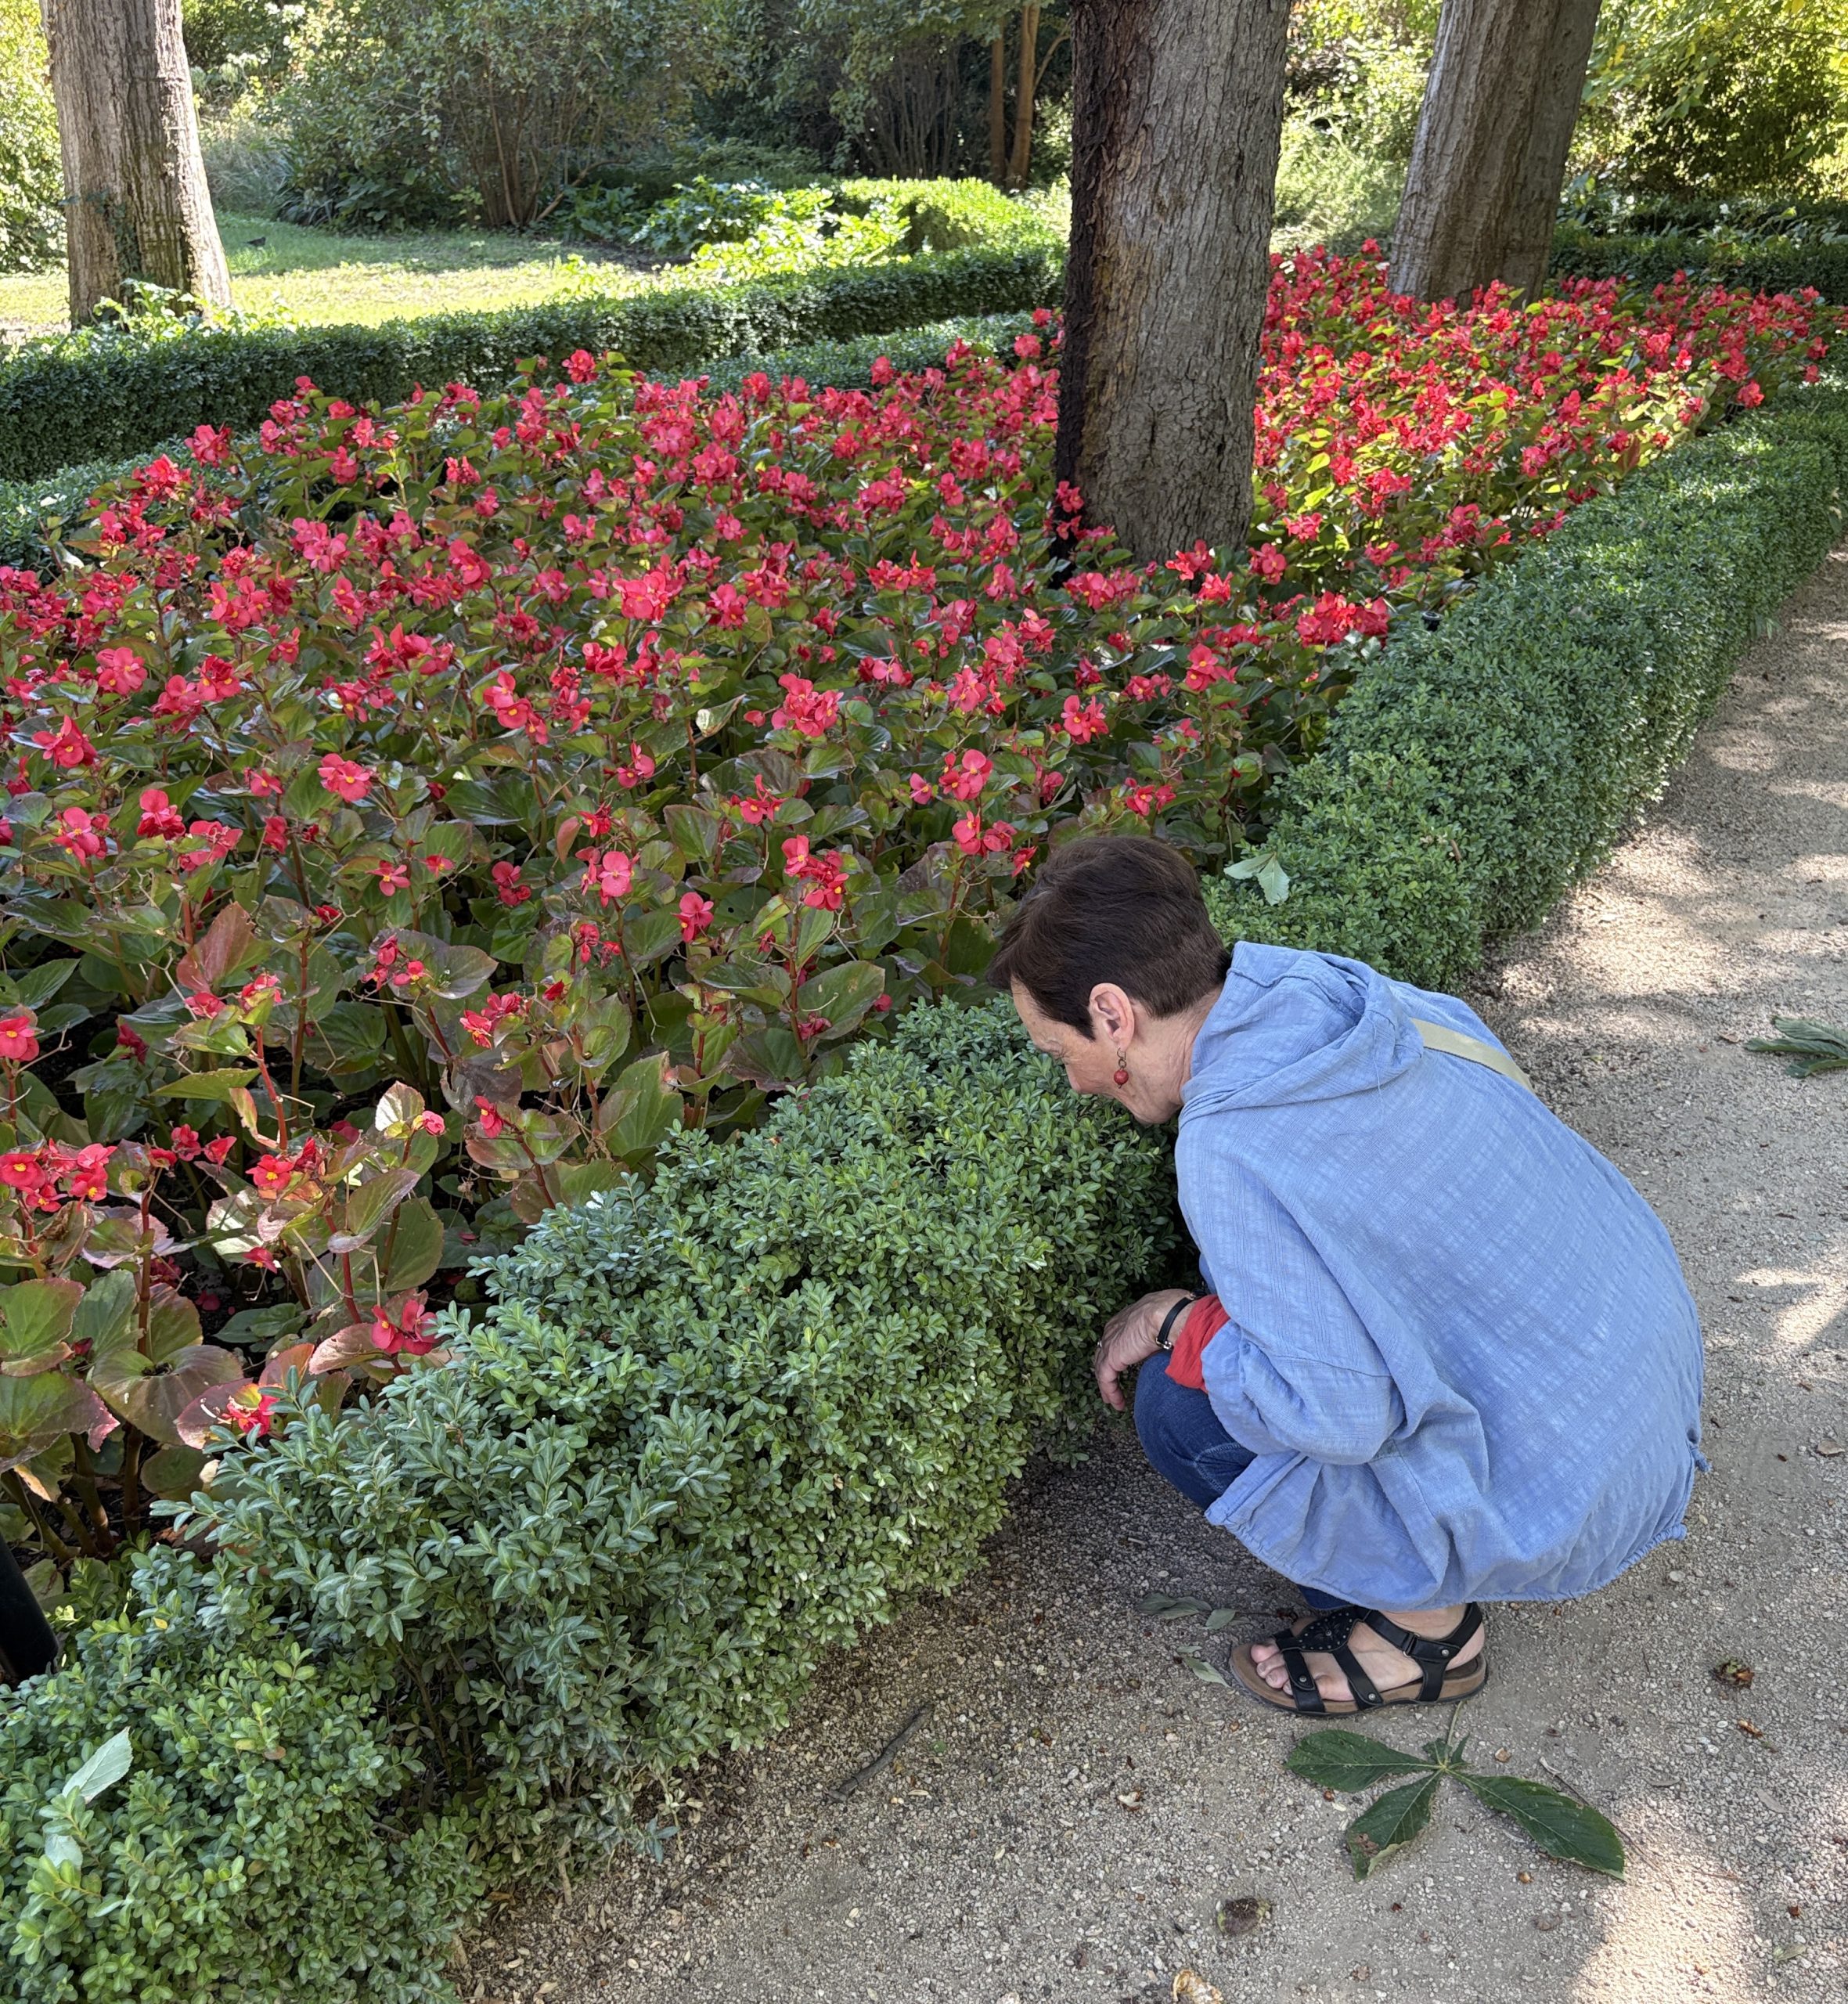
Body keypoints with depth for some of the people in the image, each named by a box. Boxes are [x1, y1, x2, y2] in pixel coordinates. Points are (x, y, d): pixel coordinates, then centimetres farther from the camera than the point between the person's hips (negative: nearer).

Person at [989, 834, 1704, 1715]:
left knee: (1178, 1408, -5)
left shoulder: (1228, 1150, -29)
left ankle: (1428, 1626, 11)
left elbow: (1341, 1414, -27)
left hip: (1564, 1499, -8)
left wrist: (1178, 1326, -11)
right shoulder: (1358, 998, -5)